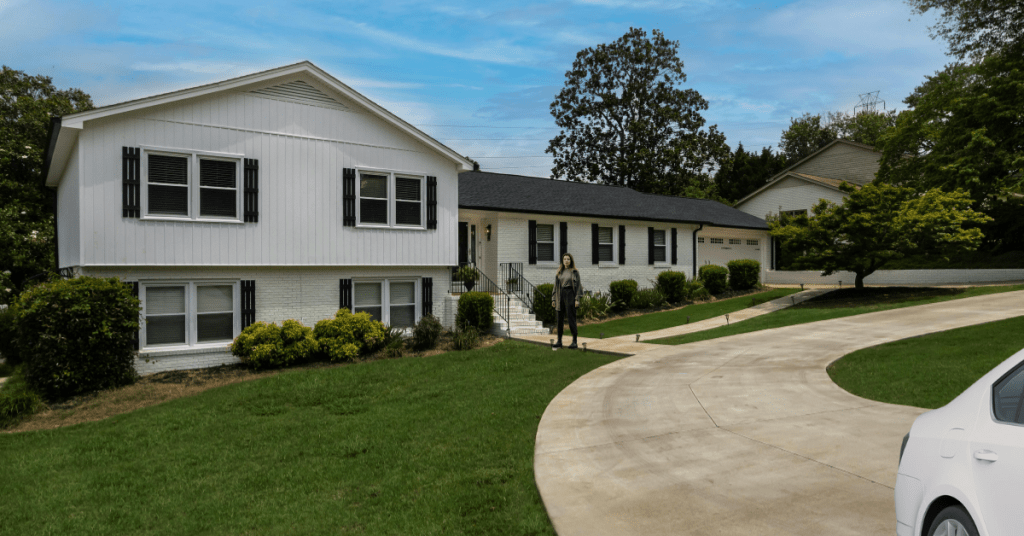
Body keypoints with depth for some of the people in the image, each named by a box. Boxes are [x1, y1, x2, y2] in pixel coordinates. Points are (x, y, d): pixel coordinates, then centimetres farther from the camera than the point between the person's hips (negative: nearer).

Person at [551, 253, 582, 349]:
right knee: (560, 318, 5)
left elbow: (578, 286, -4)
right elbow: (556, 286, 14)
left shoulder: (575, 272, 0)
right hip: (561, 295, 5)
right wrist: (553, 299, 9)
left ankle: (574, 341, 1)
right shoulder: (559, 272, 12)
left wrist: (577, 299, -11)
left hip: (570, 294, -5)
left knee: (571, 318, -5)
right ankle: (559, 341, 10)